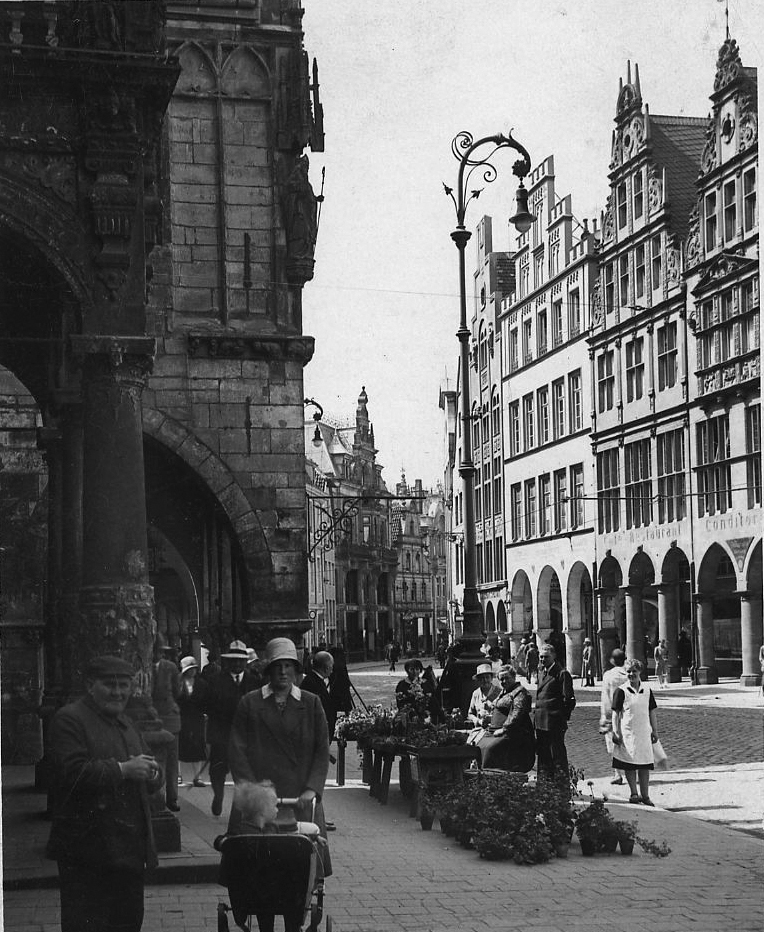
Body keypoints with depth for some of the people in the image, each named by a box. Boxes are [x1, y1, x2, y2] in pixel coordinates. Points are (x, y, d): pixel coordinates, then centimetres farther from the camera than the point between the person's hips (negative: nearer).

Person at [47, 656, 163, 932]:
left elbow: (153, 780, 21)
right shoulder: (69, 719, -7)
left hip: (129, 849, 8)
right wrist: (122, 769, -21)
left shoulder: (126, 723, 20)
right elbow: (72, 772, -21)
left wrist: (152, 772, -3)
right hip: (86, 852, -8)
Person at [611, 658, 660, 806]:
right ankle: (633, 793, 10)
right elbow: (616, 713, -3)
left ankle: (645, 795, 9)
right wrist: (615, 732, -8)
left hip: (644, 733, 3)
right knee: (629, 765, 1)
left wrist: (655, 731, 11)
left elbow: (652, 711, 13)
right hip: (627, 732, -3)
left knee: (644, 765, 4)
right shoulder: (621, 691, -4)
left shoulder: (647, 690, 6)